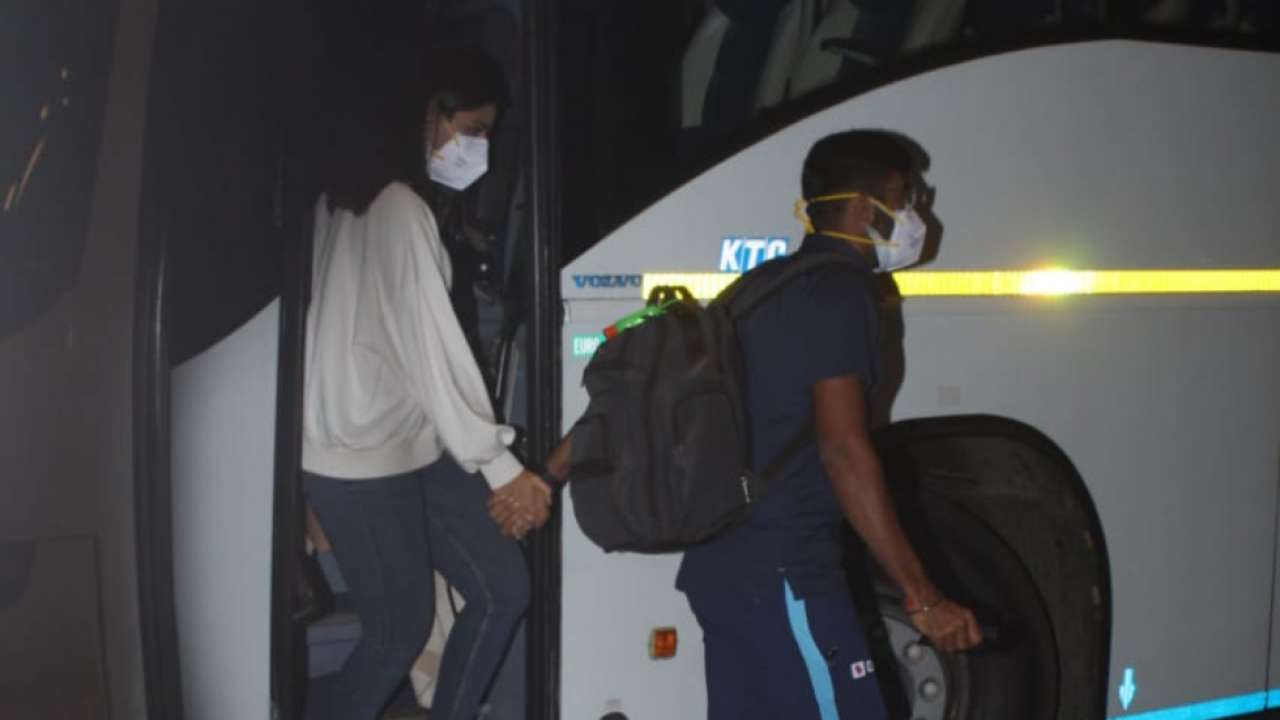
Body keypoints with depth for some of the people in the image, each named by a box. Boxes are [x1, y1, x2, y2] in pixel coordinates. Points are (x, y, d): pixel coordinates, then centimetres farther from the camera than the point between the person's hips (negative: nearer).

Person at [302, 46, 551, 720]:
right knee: (400, 632, 1)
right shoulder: (398, 207, -16)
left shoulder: (349, 201, 13)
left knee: (503, 588, 8)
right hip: (362, 454, -9)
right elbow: (430, 348, -19)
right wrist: (499, 466, -15)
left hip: (409, 442, 9)